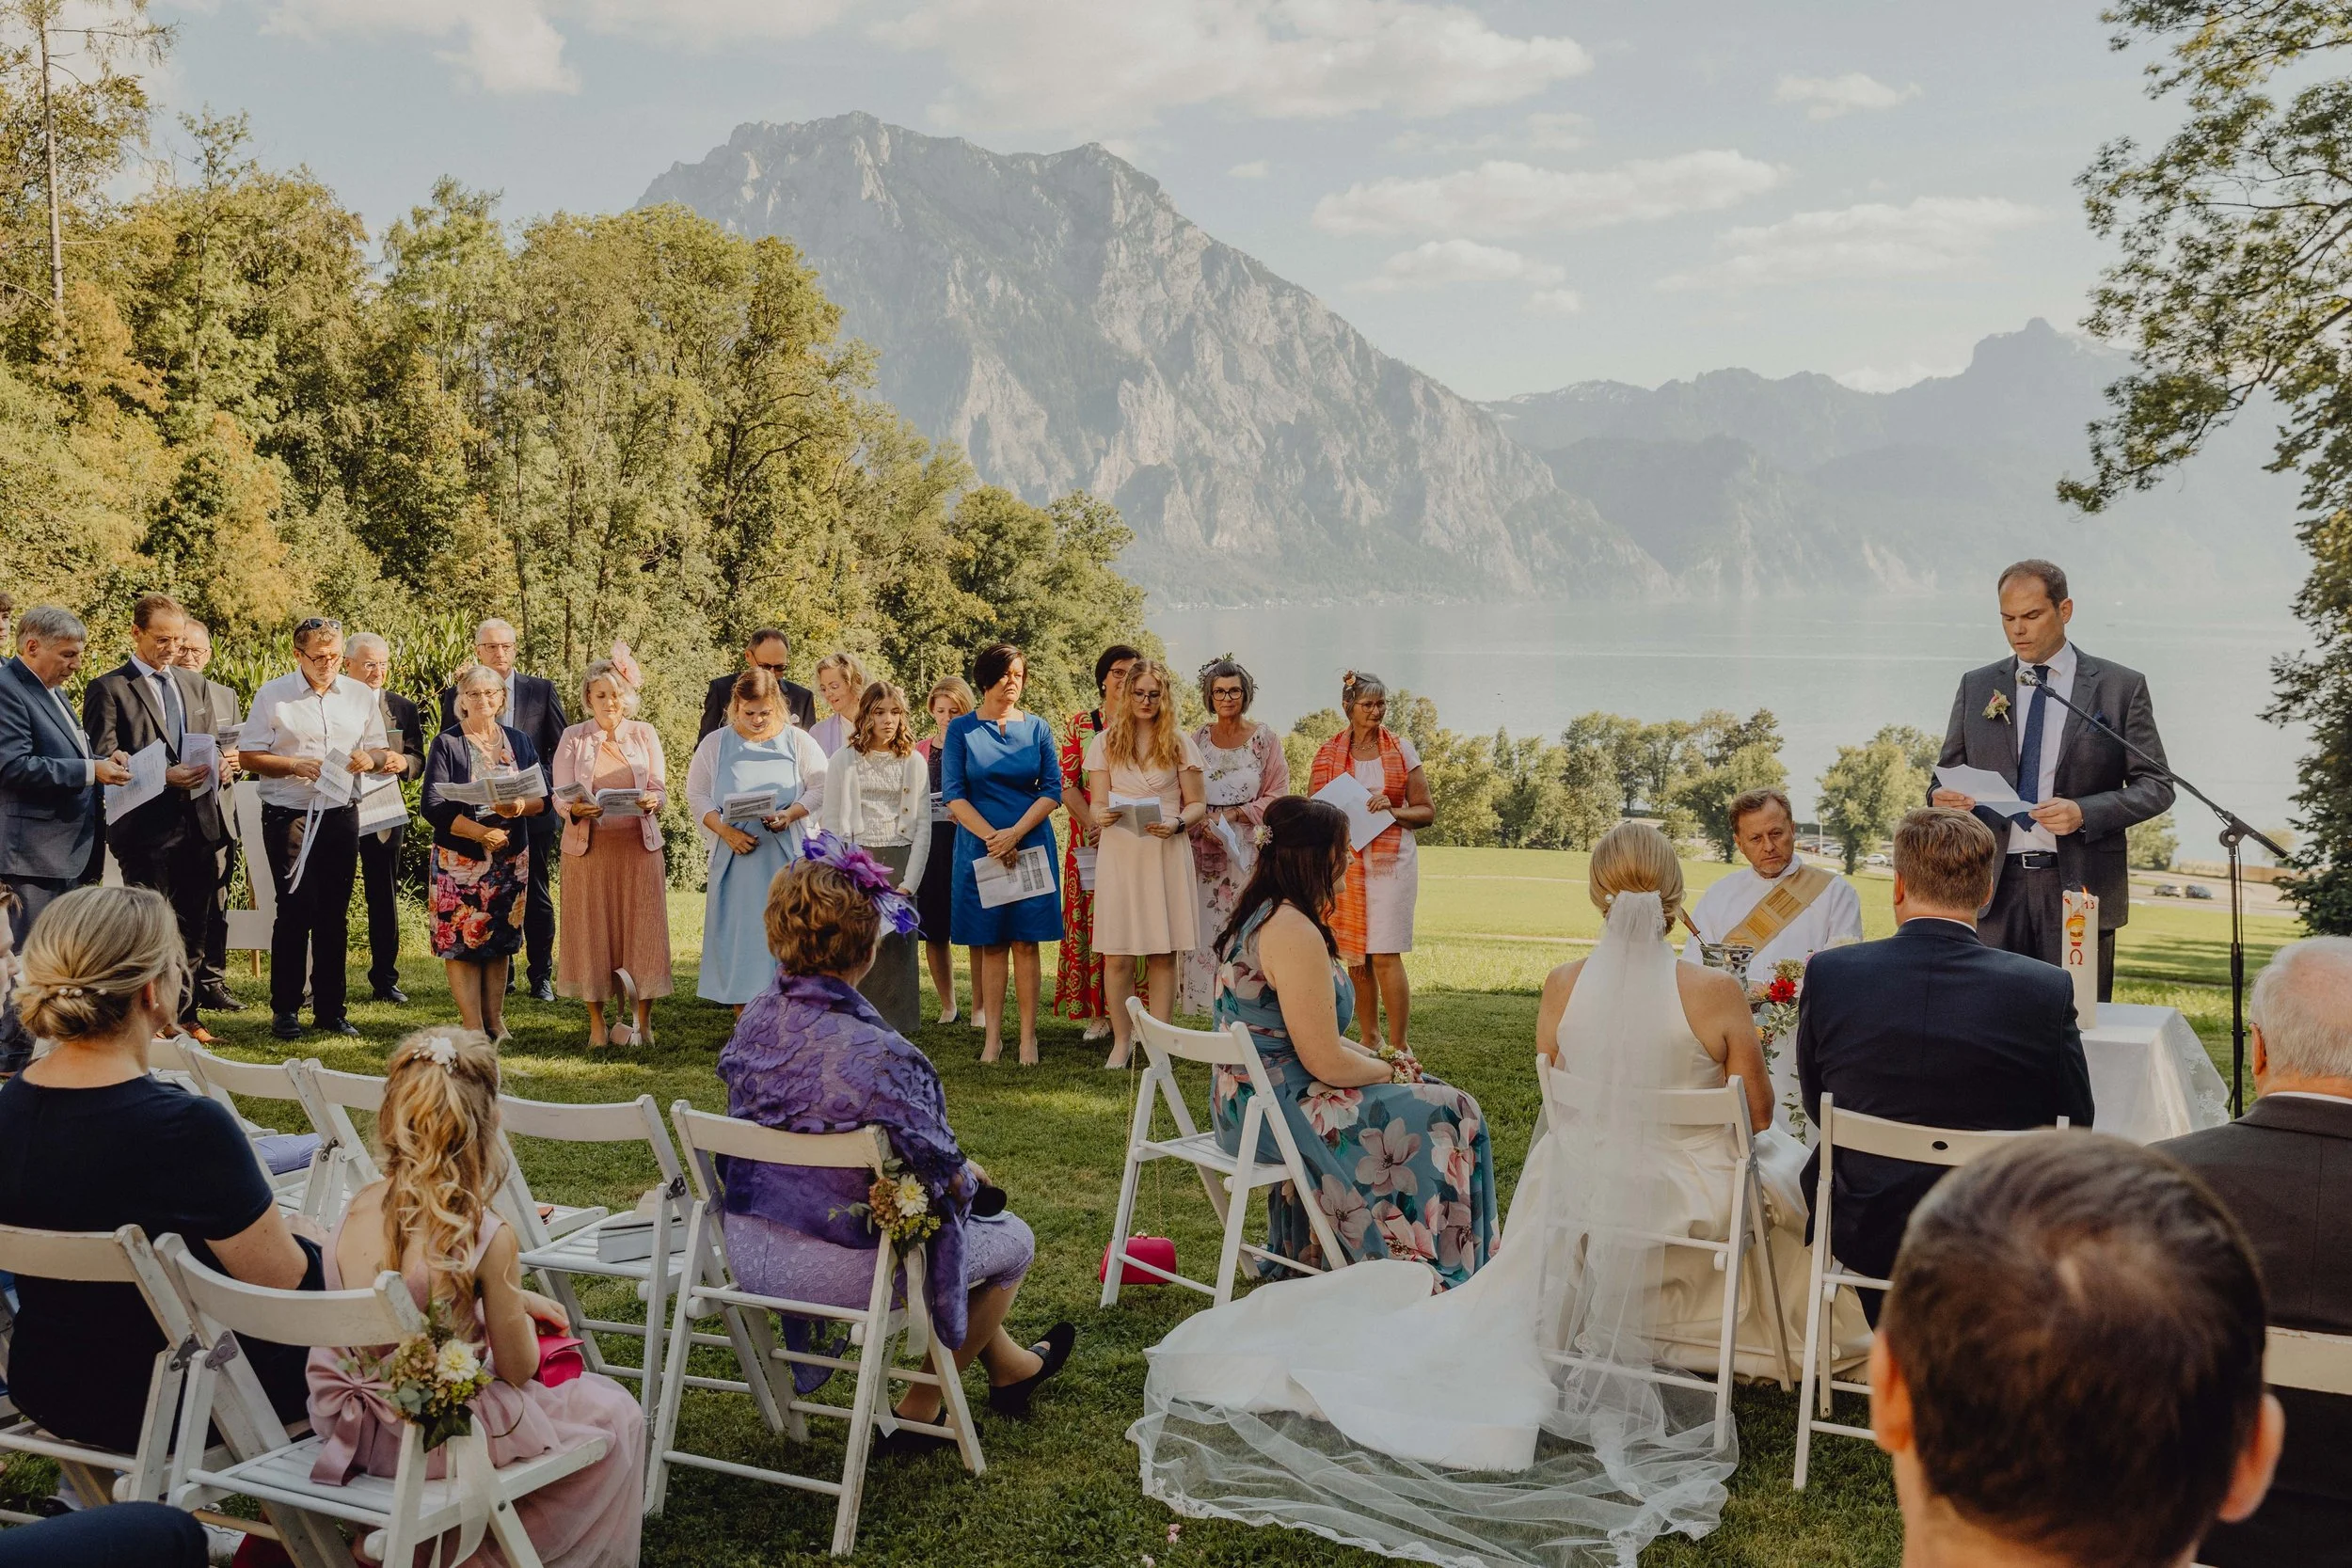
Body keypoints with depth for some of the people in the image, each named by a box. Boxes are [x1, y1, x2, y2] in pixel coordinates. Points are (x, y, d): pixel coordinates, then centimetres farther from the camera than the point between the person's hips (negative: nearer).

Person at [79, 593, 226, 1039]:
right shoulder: (108, 689, -4)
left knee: (191, 929, 11)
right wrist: (163, 776, -21)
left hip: (198, 823, 6)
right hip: (146, 830, -6)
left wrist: (216, 766, 0)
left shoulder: (193, 685, 16)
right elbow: (103, 763, -9)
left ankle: (183, 1015, 20)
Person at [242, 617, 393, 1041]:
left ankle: (329, 1009, 14)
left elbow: (381, 752, 14)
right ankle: (285, 1009, 5)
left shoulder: (360, 696, 9)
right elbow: (248, 756, -2)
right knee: (295, 910, -5)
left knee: (335, 914, 7)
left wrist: (371, 759, -8)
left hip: (341, 815, 3)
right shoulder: (272, 695, 0)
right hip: (289, 816, -3)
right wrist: (295, 765, -16)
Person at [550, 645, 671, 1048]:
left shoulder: (645, 734, 8)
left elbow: (661, 789, 3)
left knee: (642, 931, -1)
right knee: (592, 932, 1)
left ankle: (642, 1022, 6)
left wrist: (651, 800, -20)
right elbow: (559, 795, -2)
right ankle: (597, 1026, 9)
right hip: (589, 848, 0)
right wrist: (575, 809, -24)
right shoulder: (573, 738, 5)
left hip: (639, 845, 1)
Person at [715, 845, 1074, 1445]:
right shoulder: (879, 1056, -29)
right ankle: (918, 1412, 33)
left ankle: (1009, 1364, 48)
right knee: (1012, 1240, 18)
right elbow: (942, 1177, -20)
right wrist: (969, 1173, 6)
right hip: (836, 1268, -8)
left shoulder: (754, 1021, -6)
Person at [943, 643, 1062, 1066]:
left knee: (1025, 942, 0)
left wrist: (1015, 833, -11)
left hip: (1031, 844, 1)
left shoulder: (1036, 728, 7)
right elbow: (953, 794, -2)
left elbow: (1053, 789, 2)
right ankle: (992, 1036, 6)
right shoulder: (962, 729, 3)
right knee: (990, 944, 2)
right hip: (980, 847, -1)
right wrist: (992, 837, -12)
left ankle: (1028, 1036, 3)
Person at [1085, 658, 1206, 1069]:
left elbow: (1197, 804, 7)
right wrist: (1102, 816, -18)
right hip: (1118, 854, 0)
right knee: (1116, 954, -2)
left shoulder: (1180, 743, 7)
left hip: (1166, 854, 0)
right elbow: (1096, 804, 6)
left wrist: (1177, 824, -14)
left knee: (1163, 953, 1)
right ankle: (1122, 1040, 11)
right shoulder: (1105, 742, 8)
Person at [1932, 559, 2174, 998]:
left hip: (2079, 887, -2)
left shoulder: (2121, 687, 5)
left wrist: (2085, 813, -14)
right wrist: (1944, 798, -8)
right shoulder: (1976, 687, 12)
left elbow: (2156, 785, 3)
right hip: (1994, 889, 2)